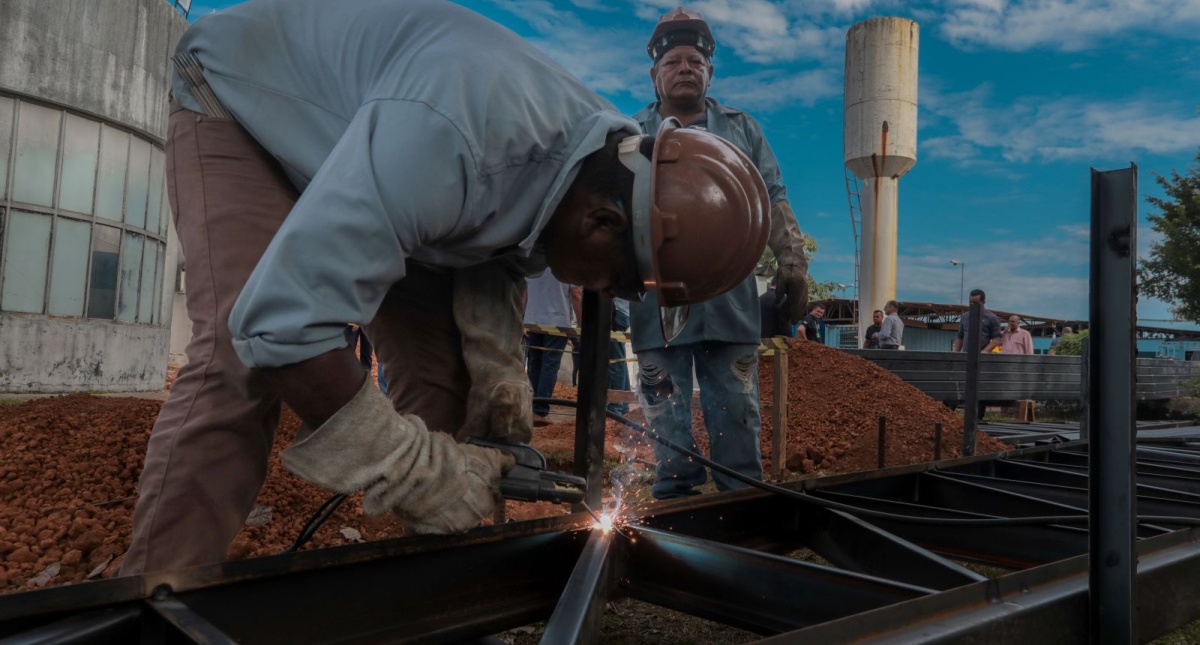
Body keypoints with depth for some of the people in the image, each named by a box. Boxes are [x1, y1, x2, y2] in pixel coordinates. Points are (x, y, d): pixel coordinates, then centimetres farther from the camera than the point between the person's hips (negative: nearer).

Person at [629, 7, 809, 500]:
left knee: (736, 414, 4)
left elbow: (773, 202, 11)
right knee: (666, 420, 5)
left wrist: (793, 265, 2)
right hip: (657, 302, 0)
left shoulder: (742, 130, 15)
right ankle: (673, 497, 16)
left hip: (729, 301, 1)